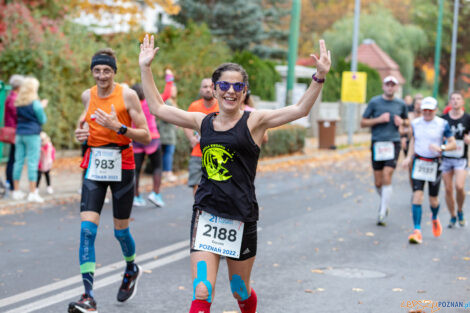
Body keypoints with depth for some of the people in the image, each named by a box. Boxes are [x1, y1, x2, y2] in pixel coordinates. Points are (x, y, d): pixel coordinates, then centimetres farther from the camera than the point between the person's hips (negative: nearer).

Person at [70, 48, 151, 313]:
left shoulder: (127, 95, -9)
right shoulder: (87, 96, 5)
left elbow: (146, 136, -9)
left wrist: (119, 127, -24)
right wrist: (81, 133, 3)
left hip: (122, 166, -3)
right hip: (94, 166, 3)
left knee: (121, 230, 9)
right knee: (87, 228, -11)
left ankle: (132, 269, 42)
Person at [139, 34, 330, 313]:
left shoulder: (254, 121, -2)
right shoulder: (203, 122, 8)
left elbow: (300, 110, -13)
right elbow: (157, 107, 14)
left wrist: (320, 77, -26)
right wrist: (145, 68, 13)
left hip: (241, 218, -2)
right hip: (207, 215, 2)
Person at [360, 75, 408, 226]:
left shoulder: (401, 104, 7)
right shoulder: (374, 102, 2)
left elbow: (407, 121, 23)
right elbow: (363, 123, 3)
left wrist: (402, 122, 0)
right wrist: (379, 119, -12)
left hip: (393, 144, 0)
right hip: (377, 144, 0)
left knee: (387, 178, -13)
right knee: (378, 182, 5)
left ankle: (382, 214, -7)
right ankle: (384, 201, 37)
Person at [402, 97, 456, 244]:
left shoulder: (443, 124, -6)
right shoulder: (415, 123, 3)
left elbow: (453, 144, -4)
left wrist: (441, 148, -22)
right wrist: (409, 157, 9)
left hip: (434, 164, -2)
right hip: (419, 162, 2)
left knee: (433, 200, 7)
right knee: (417, 195, -13)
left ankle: (435, 219, 42)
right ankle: (417, 231, -12)